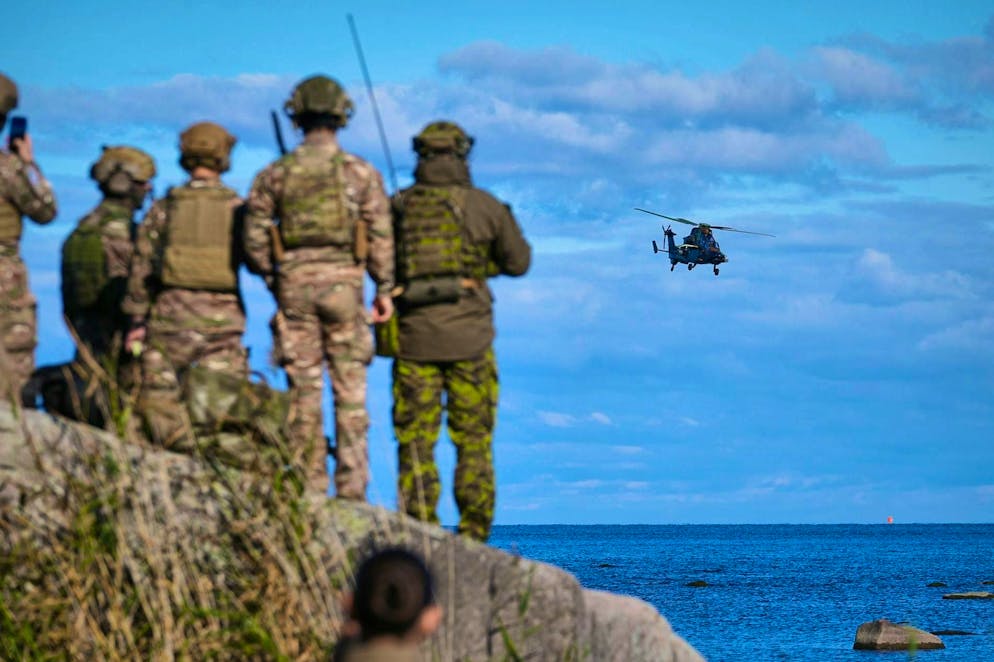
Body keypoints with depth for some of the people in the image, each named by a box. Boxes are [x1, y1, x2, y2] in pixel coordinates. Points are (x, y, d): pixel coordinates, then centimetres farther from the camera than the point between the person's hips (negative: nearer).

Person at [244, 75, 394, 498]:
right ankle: (351, 488, 0)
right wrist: (384, 289, 6)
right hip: (343, 285, -1)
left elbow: (254, 241, 3)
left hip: (293, 285, 1)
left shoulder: (273, 175, 2)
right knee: (350, 390, 2)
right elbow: (380, 236, -2)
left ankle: (309, 489, 5)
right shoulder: (362, 173, -1)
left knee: (303, 389, 5)